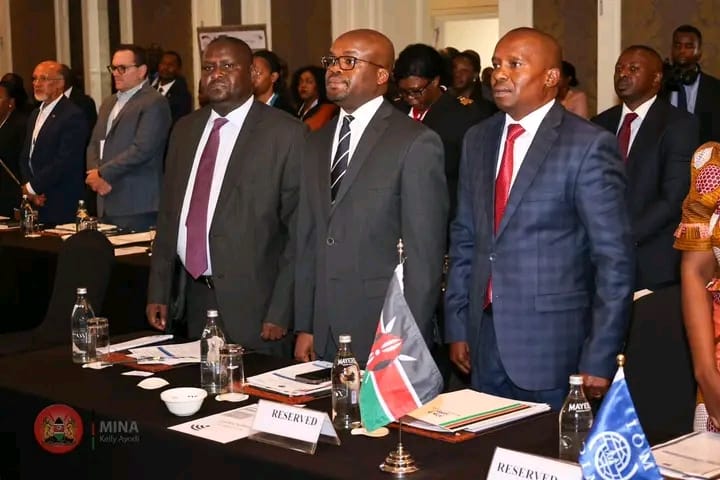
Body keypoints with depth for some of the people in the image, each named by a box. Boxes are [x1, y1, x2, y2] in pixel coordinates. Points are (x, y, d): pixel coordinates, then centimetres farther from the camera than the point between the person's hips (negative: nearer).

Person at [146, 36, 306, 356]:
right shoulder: (185, 129, 12)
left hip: (251, 303, -5)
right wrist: (158, 292, 11)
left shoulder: (285, 133, -8)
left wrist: (281, 311, -13)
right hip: (190, 297, 5)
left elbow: (298, 228, -9)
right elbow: (168, 213, 15)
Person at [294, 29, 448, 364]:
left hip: (386, 337, -5)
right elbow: (308, 239, 13)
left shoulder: (417, 143, -8)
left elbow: (424, 254, -11)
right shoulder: (317, 142, 12)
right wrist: (304, 326, 9)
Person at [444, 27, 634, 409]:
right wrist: (456, 326, 10)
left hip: (552, 344, -5)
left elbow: (614, 259, -10)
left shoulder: (589, 146, -10)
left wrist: (600, 359, -12)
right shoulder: (477, 139, 9)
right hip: (484, 338, 5)